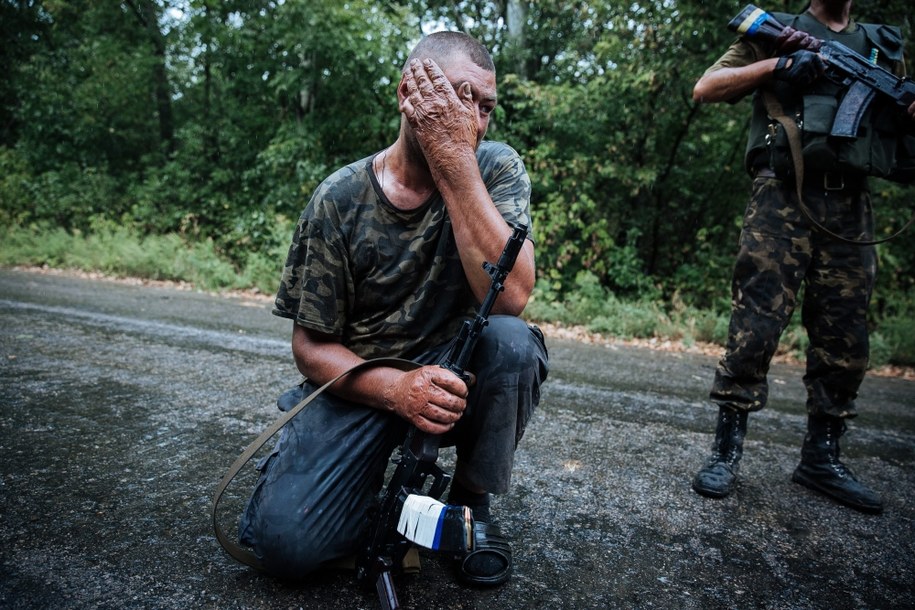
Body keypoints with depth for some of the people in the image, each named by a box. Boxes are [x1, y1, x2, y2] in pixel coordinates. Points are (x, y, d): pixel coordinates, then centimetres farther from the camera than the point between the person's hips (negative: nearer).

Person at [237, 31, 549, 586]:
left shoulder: (496, 168, -9)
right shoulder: (339, 200, -10)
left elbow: (511, 296, -27)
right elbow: (312, 345, -6)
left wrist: (455, 158, -29)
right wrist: (395, 389, -26)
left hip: (457, 371, 2)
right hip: (361, 379, -1)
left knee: (510, 340, -32)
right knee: (285, 541, -20)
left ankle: (473, 500, -3)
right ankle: (392, 480, 13)